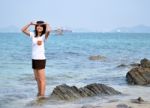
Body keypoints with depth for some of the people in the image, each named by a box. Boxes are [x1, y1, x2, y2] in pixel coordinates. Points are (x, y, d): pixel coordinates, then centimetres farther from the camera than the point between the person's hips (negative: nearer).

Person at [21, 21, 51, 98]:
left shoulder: (44, 36, -7)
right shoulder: (33, 35, 8)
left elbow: (48, 31, -28)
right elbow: (23, 30, 13)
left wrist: (46, 24, -9)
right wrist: (30, 24, 5)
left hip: (41, 59, -6)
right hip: (34, 59, 6)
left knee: (42, 79, -4)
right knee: (37, 78, 17)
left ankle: (42, 95, -1)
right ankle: (39, 93, 28)